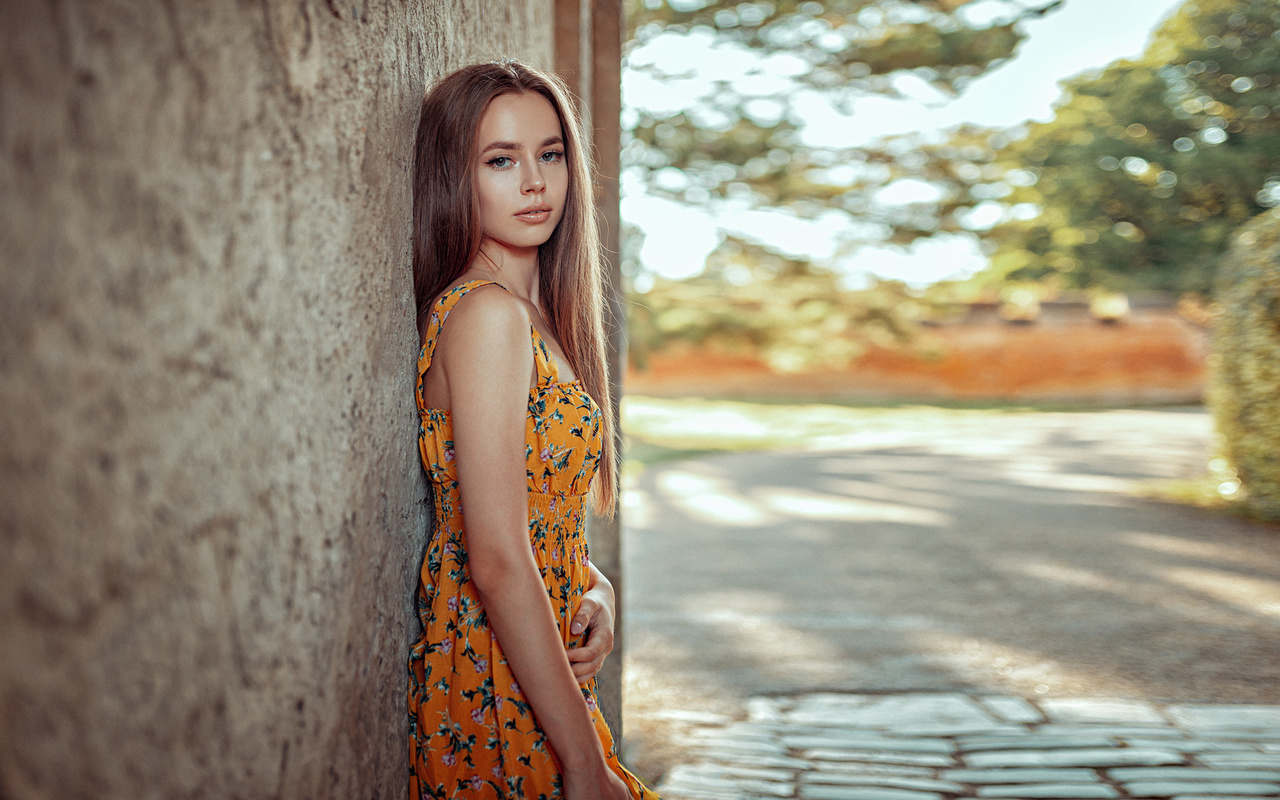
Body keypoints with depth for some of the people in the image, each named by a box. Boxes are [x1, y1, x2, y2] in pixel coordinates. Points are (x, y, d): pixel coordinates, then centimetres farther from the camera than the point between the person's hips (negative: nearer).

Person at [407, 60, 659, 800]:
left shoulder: (532, 311, 10)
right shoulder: (485, 313, -17)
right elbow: (498, 562, -23)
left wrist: (595, 592, -4)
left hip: (542, 669, 8)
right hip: (501, 688, -8)